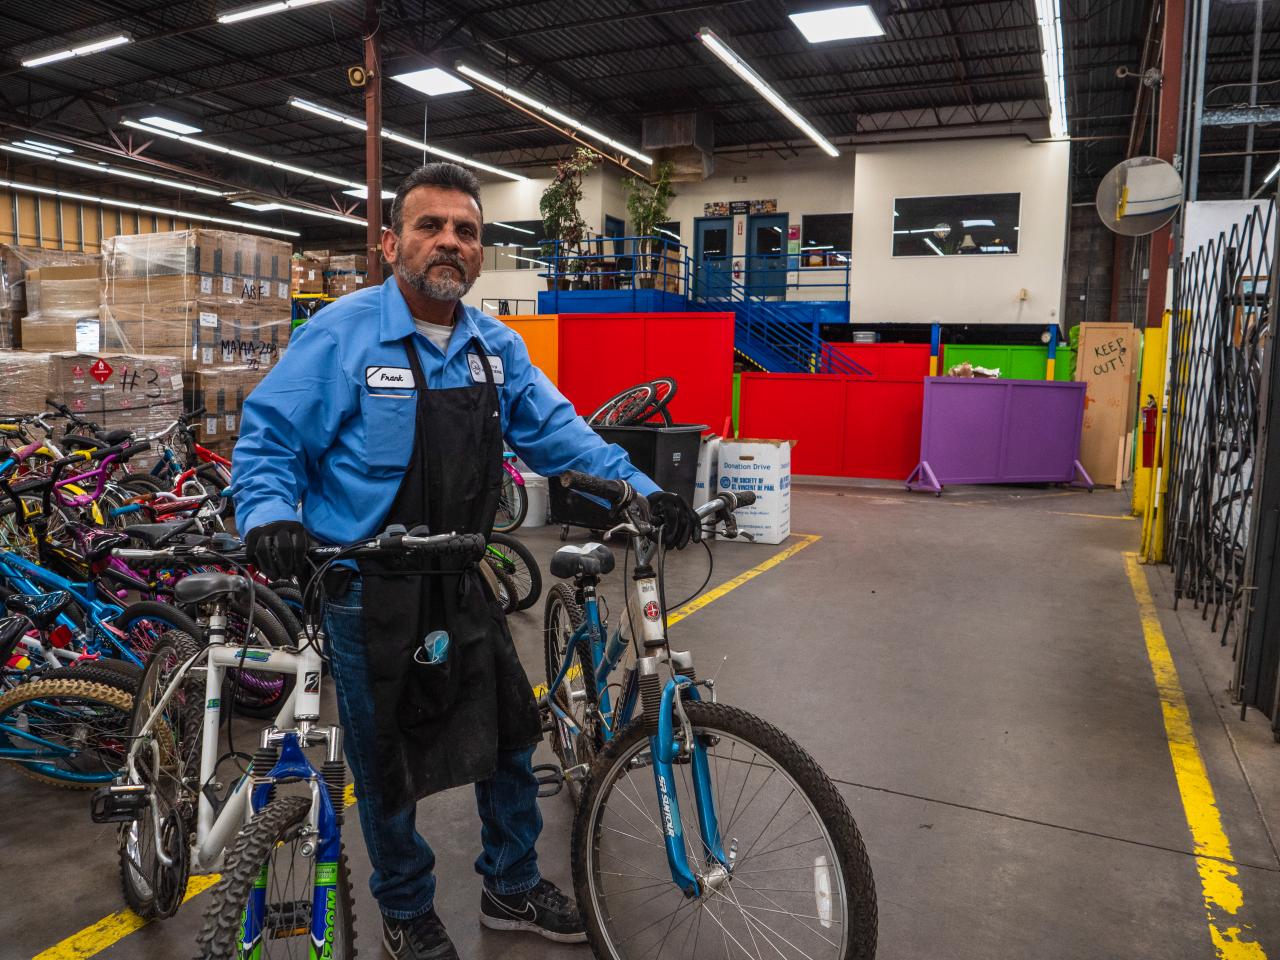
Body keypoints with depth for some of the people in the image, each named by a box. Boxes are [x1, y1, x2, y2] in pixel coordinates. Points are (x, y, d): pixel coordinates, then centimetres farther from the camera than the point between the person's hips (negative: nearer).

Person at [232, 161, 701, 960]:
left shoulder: (497, 348, 3)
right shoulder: (342, 335, -12)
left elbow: (555, 431, 3)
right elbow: (269, 439, -9)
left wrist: (640, 491, -8)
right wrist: (271, 515, -28)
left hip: (465, 586, 5)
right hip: (372, 593, -5)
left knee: (511, 736, 16)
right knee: (391, 768, 11)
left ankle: (514, 888, 40)